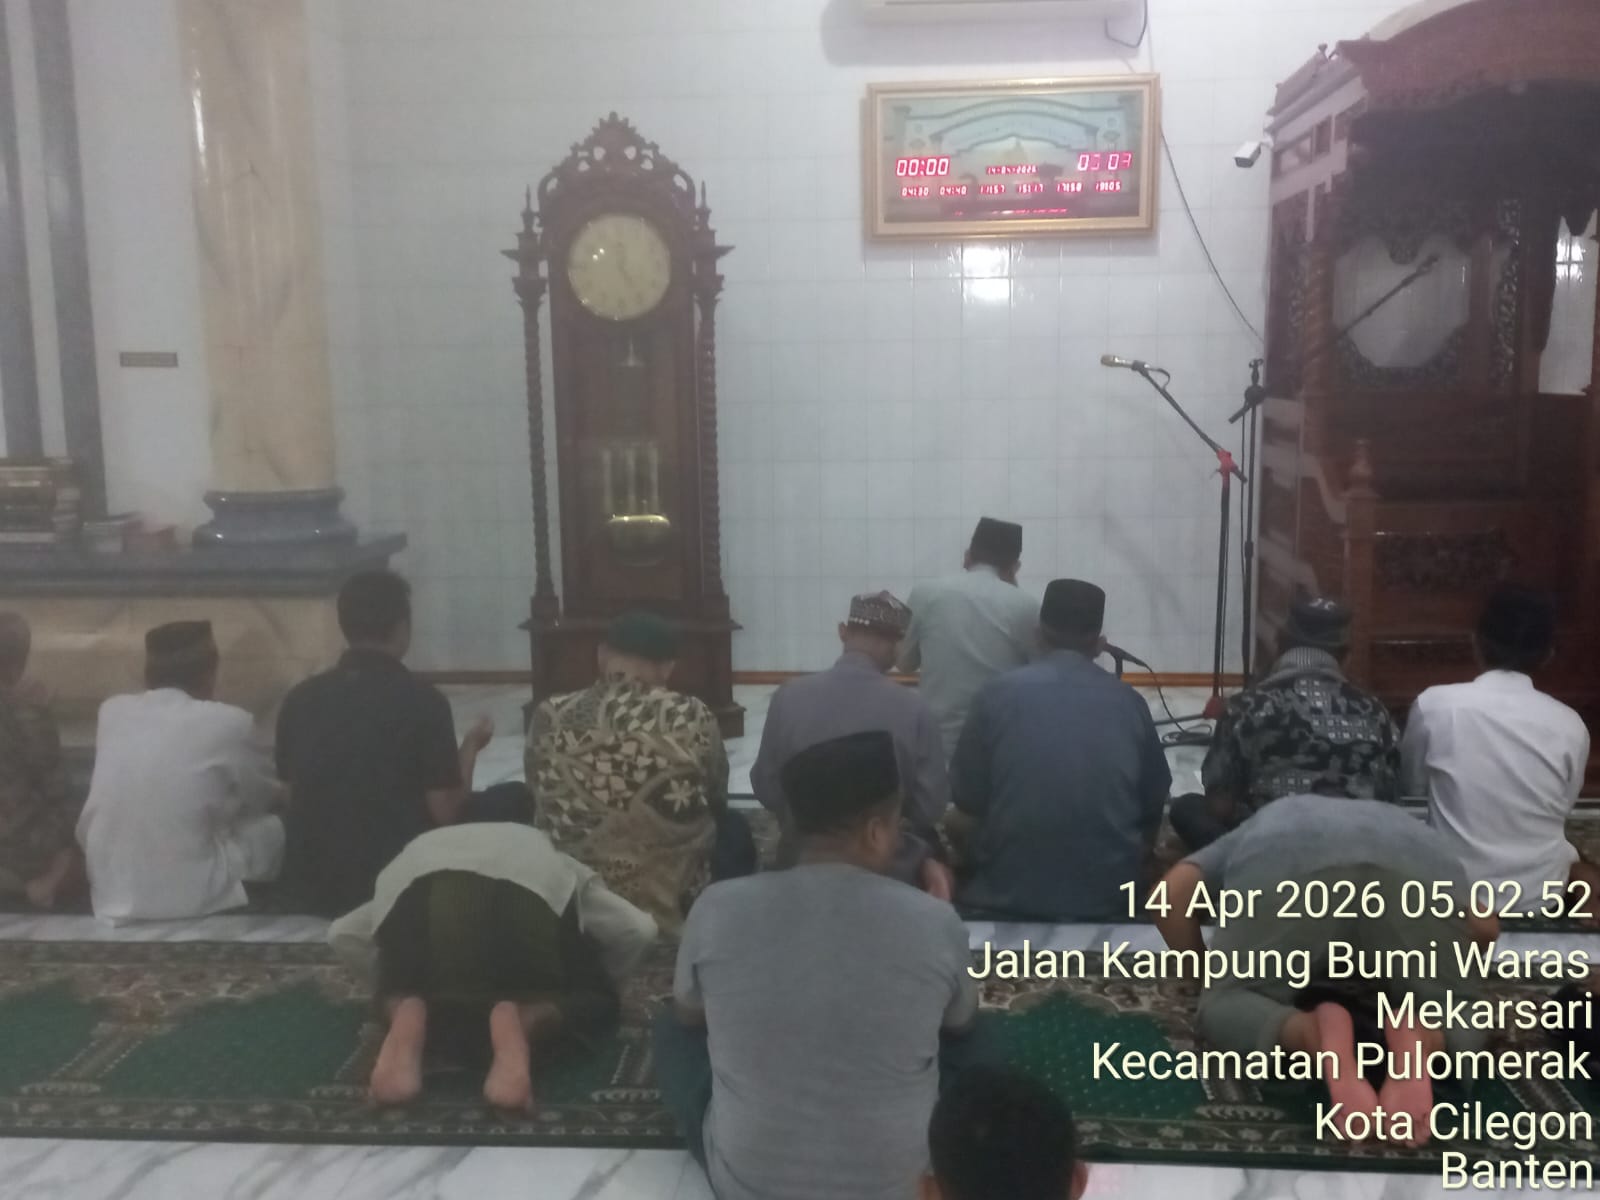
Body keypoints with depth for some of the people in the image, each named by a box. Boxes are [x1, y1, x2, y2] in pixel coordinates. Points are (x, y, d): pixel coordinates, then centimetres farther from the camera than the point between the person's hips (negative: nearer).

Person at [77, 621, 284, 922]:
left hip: (110, 895, 5)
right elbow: (265, 800, 10)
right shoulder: (229, 723, -10)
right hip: (190, 898, -5)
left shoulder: (111, 711, 3)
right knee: (271, 826, 16)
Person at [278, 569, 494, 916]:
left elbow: (292, 799, 10)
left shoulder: (299, 699, -1)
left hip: (312, 887, 6)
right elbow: (445, 813, -11)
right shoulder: (423, 700, -14)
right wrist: (470, 747, 6)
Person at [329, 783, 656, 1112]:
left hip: (417, 893, 2)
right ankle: (526, 1021, -12)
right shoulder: (546, 854, 40)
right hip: (526, 892, -2)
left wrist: (393, 976, 47)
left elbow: (341, 934, 36)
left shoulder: (428, 843, 44)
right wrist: (600, 979, 45)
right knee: (595, 998, 21)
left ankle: (408, 1014, -4)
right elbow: (638, 929, 27)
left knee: (406, 990, 33)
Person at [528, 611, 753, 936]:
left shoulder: (550, 718, -9)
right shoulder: (692, 718, -14)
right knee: (734, 828, 27)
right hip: (678, 903, -2)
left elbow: (541, 806, 7)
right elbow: (717, 802, 3)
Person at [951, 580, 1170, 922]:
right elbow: (1152, 813, 7)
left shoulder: (998, 694, -6)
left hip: (1009, 897, -2)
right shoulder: (1130, 703, -1)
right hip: (1108, 900, 2)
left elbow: (967, 817, -2)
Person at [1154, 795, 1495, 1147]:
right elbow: (1486, 927, 35)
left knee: (1228, 1006, 13)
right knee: (1455, 1018, 21)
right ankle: (1418, 1038, -13)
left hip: (1288, 866, -2)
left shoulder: (1257, 831, 43)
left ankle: (1318, 1034, -17)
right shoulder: (1406, 825, 47)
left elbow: (1169, 894, 23)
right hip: (1417, 865, 2)